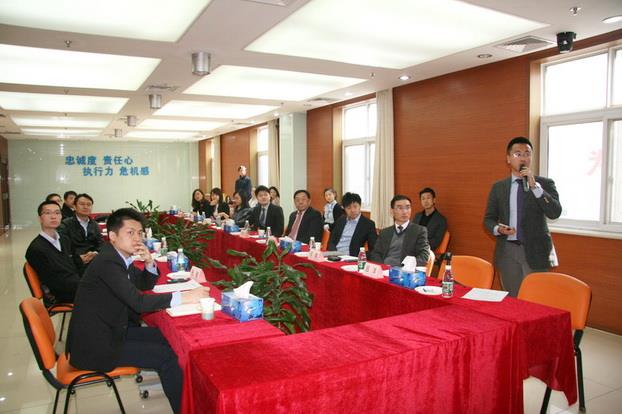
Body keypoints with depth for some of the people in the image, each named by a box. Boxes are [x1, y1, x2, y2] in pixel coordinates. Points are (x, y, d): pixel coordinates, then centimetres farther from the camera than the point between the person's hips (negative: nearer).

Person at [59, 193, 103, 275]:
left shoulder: (94, 225, 21)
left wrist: (95, 253, -10)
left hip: (94, 260, 5)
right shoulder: (66, 224, 6)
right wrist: (78, 259, -20)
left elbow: (101, 243, 13)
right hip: (76, 264, -4)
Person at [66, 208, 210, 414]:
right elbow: (138, 302, -32)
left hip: (108, 329, 9)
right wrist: (184, 297, -31)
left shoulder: (119, 257, 4)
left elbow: (145, 285, 15)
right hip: (94, 345, -9)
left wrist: (149, 263, -5)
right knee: (168, 356, -10)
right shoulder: (107, 262, -24)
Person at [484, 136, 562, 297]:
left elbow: (555, 213, -12)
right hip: (507, 252, 2)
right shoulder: (498, 187, 8)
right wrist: (497, 229, -11)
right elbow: (489, 218, 10)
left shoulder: (545, 183, 2)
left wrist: (534, 186, -19)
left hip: (535, 251, -2)